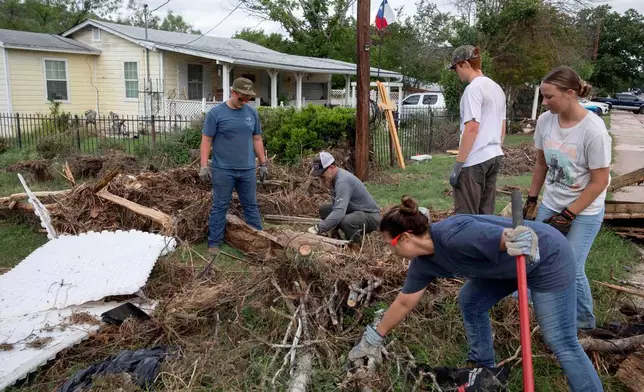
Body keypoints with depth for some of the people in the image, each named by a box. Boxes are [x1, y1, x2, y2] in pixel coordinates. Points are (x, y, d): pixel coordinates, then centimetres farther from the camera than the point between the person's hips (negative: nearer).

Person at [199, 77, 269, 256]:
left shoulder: (252, 113, 7)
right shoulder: (216, 113, -6)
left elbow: (257, 140, 13)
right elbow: (206, 141, -5)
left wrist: (263, 163, 12)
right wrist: (204, 166, -11)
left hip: (247, 170, 4)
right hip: (223, 170, -3)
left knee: (251, 206, 13)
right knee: (220, 207, 5)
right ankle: (214, 243, 15)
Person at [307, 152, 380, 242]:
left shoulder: (343, 181, -28)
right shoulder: (333, 177, 1)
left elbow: (339, 212, -38)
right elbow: (337, 206, 8)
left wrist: (318, 229, -38)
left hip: (370, 216, -9)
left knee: (344, 221, -37)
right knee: (324, 209, 5)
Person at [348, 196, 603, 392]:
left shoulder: (454, 237, -33)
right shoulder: (422, 263, -4)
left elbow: (511, 238, -33)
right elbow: (404, 303, 7)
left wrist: (523, 242, -57)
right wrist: (375, 337, 14)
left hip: (547, 257, -8)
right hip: (510, 265, 9)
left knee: (561, 341, -4)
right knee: (470, 302, 13)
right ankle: (483, 368, 30)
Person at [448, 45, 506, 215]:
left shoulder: (473, 88, -13)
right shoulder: (497, 88, 15)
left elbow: (472, 128, -19)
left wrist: (457, 165, -17)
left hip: (474, 161, -9)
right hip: (494, 157, 9)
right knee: (486, 214, 13)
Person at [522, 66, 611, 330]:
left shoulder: (593, 130, -23)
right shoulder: (545, 121, -7)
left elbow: (599, 182, -17)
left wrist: (567, 216, -15)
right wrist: (532, 200, 10)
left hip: (585, 213, -5)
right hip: (551, 205, 5)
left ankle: (583, 321, 21)